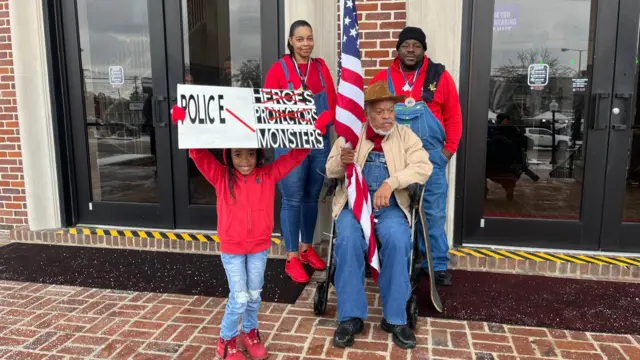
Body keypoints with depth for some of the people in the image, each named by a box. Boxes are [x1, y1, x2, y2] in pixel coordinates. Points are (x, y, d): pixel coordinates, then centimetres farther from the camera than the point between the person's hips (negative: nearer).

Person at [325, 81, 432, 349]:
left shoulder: (405, 135, 8)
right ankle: (351, 316, -17)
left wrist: (390, 183, -23)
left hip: (390, 206, 0)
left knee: (398, 240, -31)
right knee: (348, 240, -31)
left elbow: (423, 167, -7)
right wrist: (342, 161, -17)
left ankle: (395, 318, -15)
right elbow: (330, 171, 8)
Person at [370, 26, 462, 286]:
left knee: (433, 212, 5)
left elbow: (453, 115, 4)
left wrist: (449, 148, -1)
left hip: (430, 157, -1)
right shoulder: (383, 78, 5)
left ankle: (437, 265, 18)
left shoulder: (440, 77, 3)